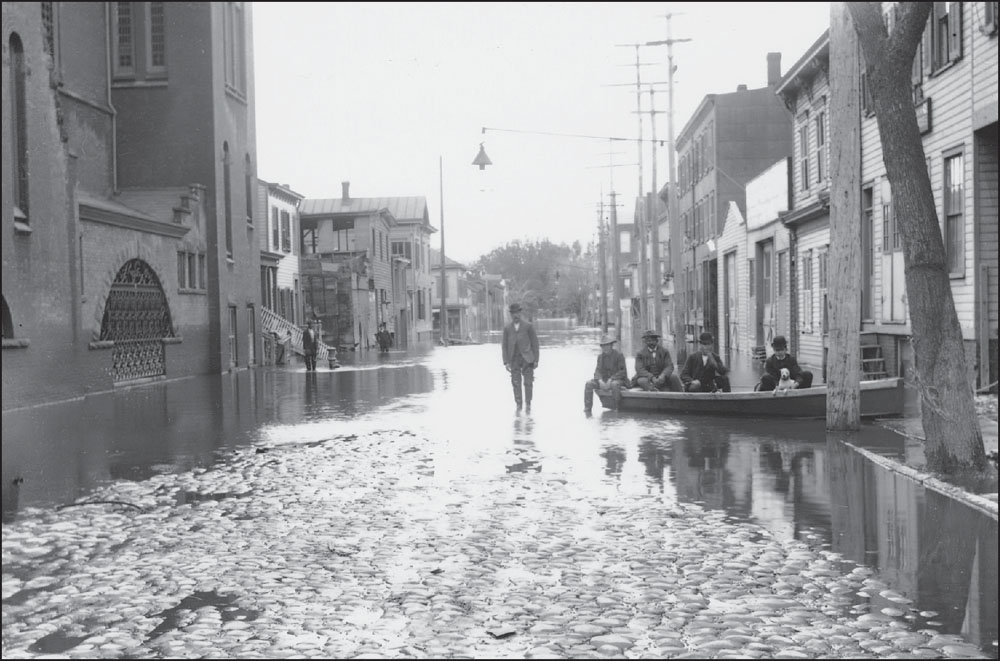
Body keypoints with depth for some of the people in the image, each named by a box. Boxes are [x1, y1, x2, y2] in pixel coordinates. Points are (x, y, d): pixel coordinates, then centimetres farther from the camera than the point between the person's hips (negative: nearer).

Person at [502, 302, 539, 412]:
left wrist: (536, 360, -3)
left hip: (527, 359, -2)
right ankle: (519, 405, 9)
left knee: (528, 382, 0)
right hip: (514, 360, 2)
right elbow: (505, 345, 7)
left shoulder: (528, 326, 1)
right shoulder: (507, 328, 6)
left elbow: (535, 343, 2)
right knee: (516, 383, 1)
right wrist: (506, 362, -1)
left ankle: (528, 404, 12)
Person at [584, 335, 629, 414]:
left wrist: (611, 379, -24)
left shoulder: (619, 355, -8)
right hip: (604, 380, 5)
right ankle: (587, 410, -16)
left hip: (617, 380, -5)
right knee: (588, 384, -18)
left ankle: (616, 408, -26)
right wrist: (600, 381, -20)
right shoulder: (600, 357, 8)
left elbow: (623, 371, -13)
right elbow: (597, 371, 3)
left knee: (614, 384, -41)